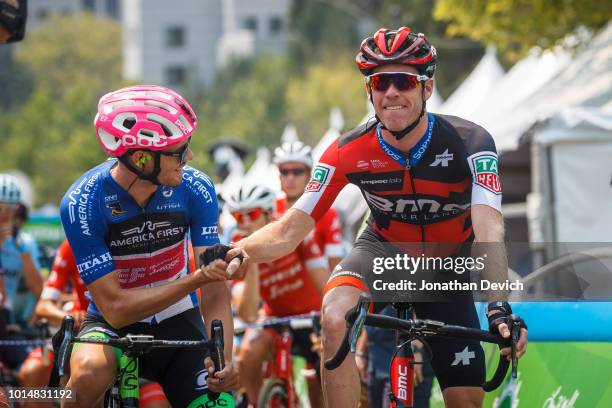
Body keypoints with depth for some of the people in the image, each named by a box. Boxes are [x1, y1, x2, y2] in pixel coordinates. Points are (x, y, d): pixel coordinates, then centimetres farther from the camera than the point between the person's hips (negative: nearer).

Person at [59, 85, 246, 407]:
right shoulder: (82, 203, -23)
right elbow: (116, 308, -24)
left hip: (177, 323, 3)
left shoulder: (195, 190, -16)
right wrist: (199, 278, -33)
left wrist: (223, 358, -32)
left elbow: (214, 292, -15)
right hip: (113, 325, -3)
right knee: (90, 372, -34)